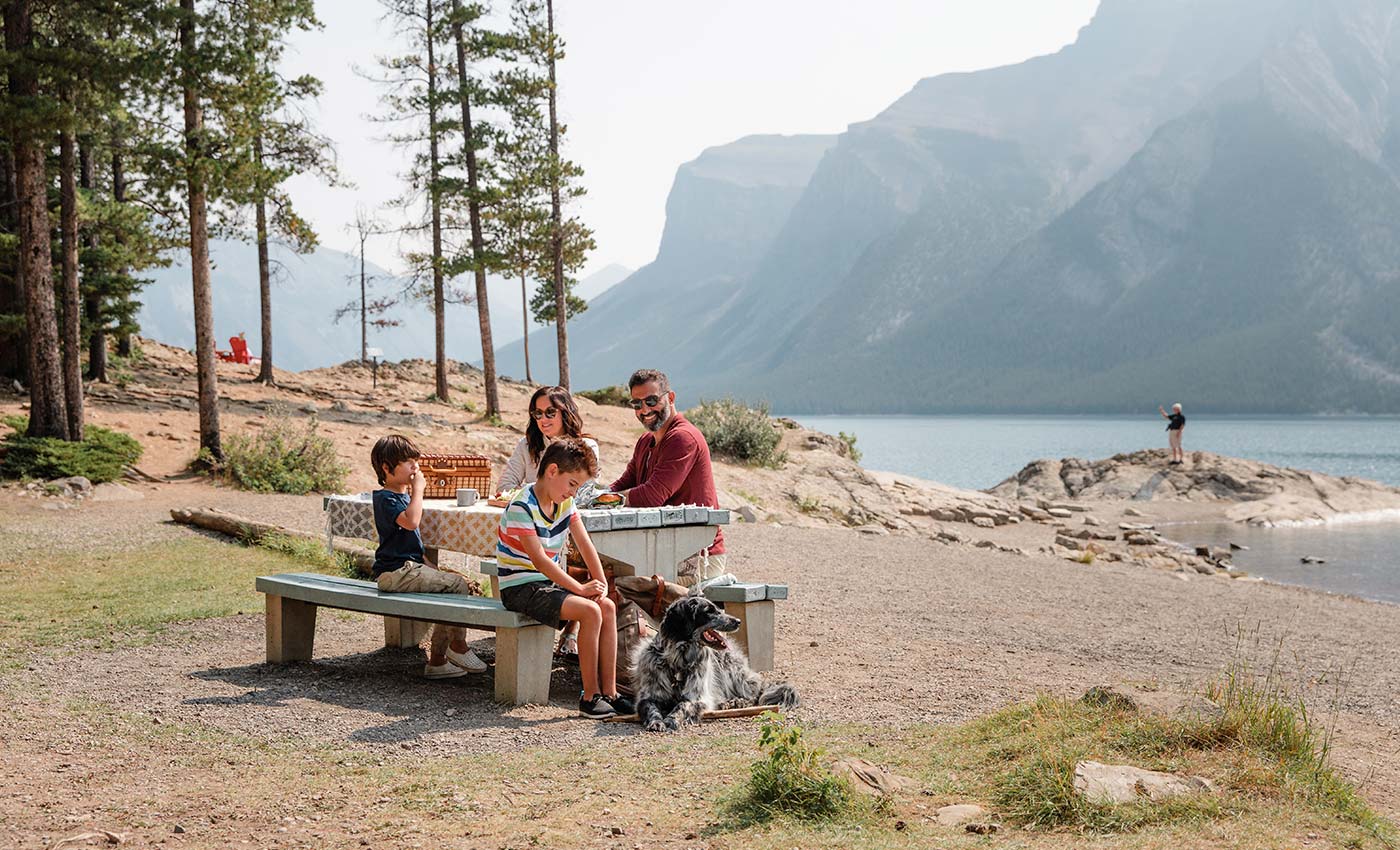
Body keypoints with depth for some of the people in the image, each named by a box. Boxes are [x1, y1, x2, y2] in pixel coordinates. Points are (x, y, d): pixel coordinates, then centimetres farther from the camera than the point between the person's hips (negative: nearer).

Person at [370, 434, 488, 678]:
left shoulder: (403, 495, 19)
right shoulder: (385, 498, -12)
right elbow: (411, 521, -33)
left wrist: (434, 568, 17)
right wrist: (418, 489, -21)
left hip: (408, 568, 10)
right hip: (396, 573, -10)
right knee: (458, 584, -15)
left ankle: (436, 661, 6)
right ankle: (457, 644, 0)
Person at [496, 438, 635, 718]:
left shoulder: (565, 503, 7)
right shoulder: (522, 507, -19)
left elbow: (585, 545, 5)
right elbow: (539, 560, -23)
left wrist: (601, 582, -9)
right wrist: (580, 588, -22)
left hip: (550, 583, 8)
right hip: (521, 588, -8)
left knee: (608, 607, -11)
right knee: (590, 611, -25)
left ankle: (609, 692, -9)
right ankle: (590, 696, -18)